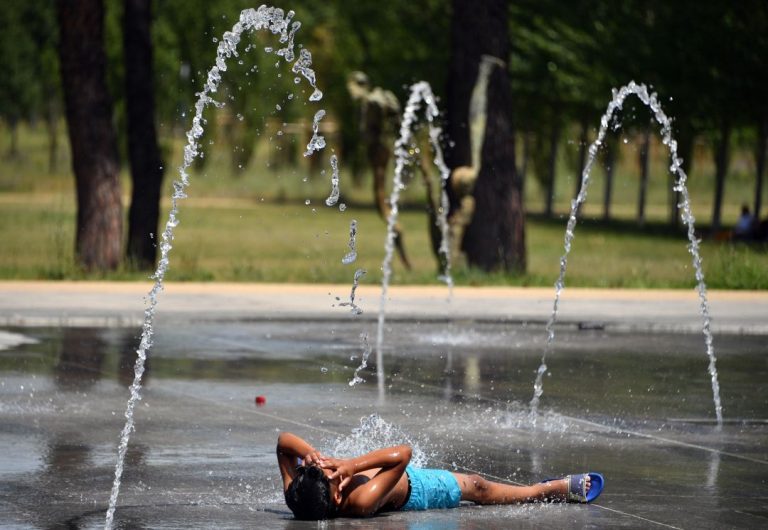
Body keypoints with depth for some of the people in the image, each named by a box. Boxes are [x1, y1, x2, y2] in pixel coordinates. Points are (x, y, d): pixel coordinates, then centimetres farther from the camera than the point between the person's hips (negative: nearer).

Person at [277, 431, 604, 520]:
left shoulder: (297, 497, -35)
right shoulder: (361, 501, -49)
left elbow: (284, 440, -25)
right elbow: (402, 453, -48)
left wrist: (308, 452, -43)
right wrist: (352, 465, -52)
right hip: (414, 489, -6)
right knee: (477, 488, 14)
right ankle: (558, 489, 35)